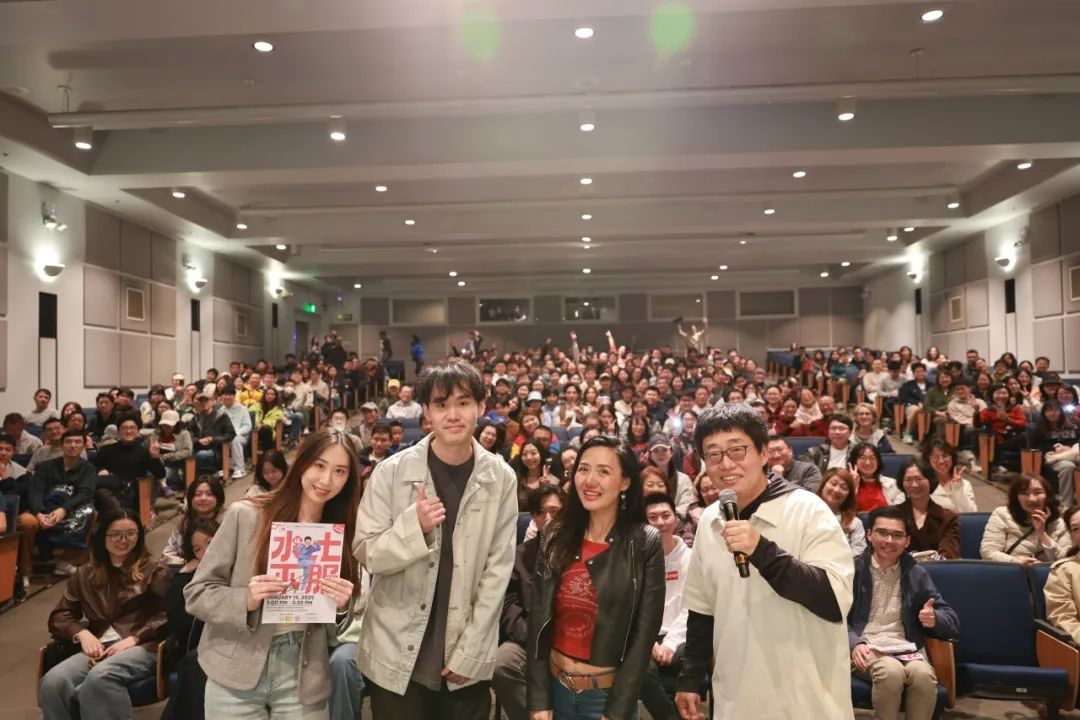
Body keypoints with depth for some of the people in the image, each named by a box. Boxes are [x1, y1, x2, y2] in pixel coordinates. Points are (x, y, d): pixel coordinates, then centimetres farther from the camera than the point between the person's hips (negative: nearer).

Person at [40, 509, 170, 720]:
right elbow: (58, 617, 18)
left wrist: (134, 638, -14)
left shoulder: (154, 571, 10)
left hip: (142, 646, -3)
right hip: (99, 647, 4)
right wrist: (82, 633, -2)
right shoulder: (86, 574, 22)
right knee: (53, 682, -28)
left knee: (100, 677, -36)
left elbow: (167, 615, 0)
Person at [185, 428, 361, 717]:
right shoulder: (245, 514, -9)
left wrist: (341, 607, -15)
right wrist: (246, 600, -22)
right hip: (236, 676, -2)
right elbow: (196, 593, -5)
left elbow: (335, 626, 6)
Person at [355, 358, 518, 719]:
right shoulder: (392, 471, -9)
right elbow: (365, 553, -6)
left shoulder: (501, 479, -5)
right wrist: (413, 525, -24)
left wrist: (468, 652, -6)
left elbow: (498, 569, -3)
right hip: (397, 656, -1)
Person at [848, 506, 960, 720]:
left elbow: (953, 622, 10)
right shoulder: (853, 570, 6)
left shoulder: (916, 574, 13)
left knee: (924, 675, -31)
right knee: (891, 671, -34)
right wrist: (854, 643, -20)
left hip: (906, 649, 2)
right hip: (866, 648, -2)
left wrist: (935, 619, -13)